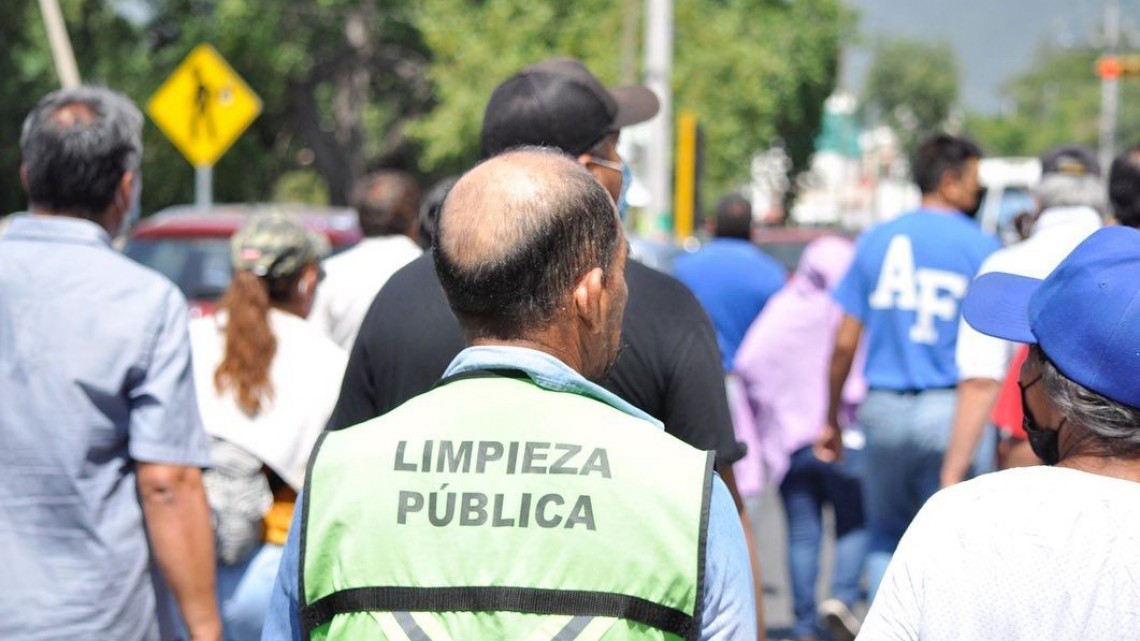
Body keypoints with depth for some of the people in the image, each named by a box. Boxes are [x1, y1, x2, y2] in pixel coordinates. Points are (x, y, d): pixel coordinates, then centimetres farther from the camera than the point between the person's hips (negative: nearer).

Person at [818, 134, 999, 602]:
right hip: (951, 406, -3)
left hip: (884, 408, 3)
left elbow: (845, 343, 7)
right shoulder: (981, 247, -2)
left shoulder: (876, 240, 8)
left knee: (885, 537, 15)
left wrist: (831, 420, 15)